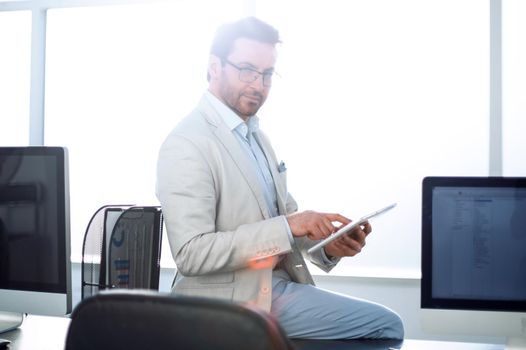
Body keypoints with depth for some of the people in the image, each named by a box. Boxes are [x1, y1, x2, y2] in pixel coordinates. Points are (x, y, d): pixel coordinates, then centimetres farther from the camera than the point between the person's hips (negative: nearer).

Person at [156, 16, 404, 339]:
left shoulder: (255, 134, 11)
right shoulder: (186, 144, -17)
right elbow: (191, 253, -23)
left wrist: (326, 240, -5)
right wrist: (287, 227, -26)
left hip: (278, 285, 8)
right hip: (228, 304, -8)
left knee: (387, 325, 4)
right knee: (384, 326, -9)